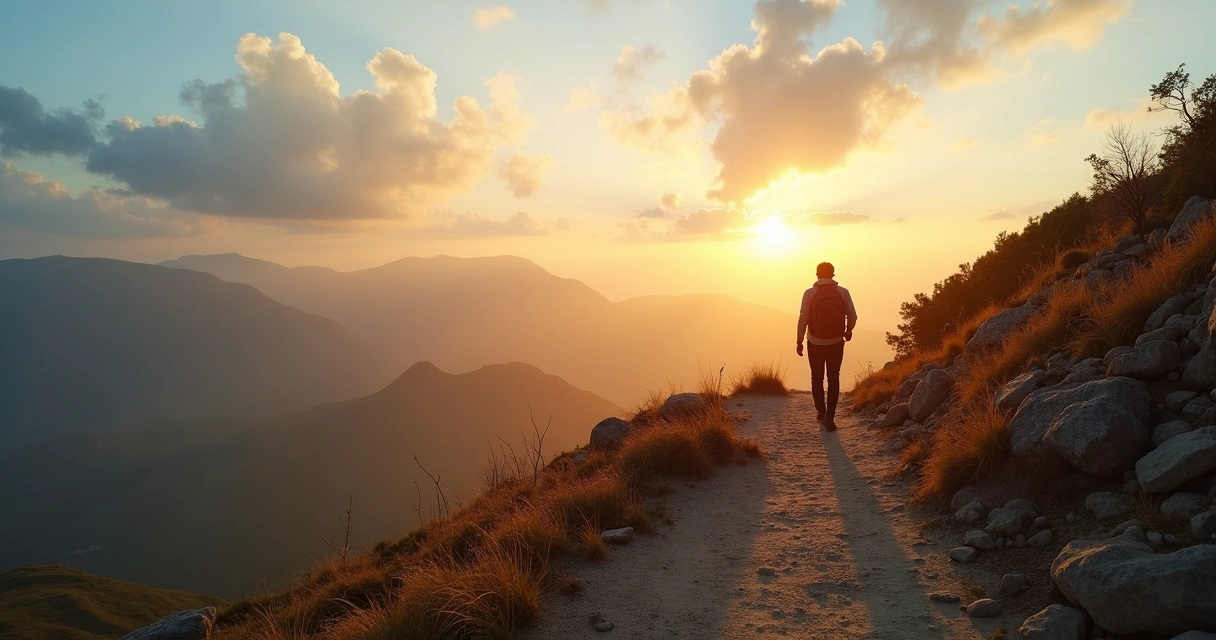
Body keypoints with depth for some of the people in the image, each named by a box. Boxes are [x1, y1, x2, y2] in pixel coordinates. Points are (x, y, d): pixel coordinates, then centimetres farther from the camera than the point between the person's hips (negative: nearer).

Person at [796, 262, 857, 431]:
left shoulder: (810, 293, -10)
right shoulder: (843, 292, -6)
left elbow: (803, 319, -11)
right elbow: (852, 315, -2)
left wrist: (799, 341, -1)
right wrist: (849, 330, 19)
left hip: (815, 343, -1)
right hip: (836, 343, 1)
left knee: (817, 378, 16)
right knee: (833, 379, 9)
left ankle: (821, 412, 28)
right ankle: (829, 416, -1)